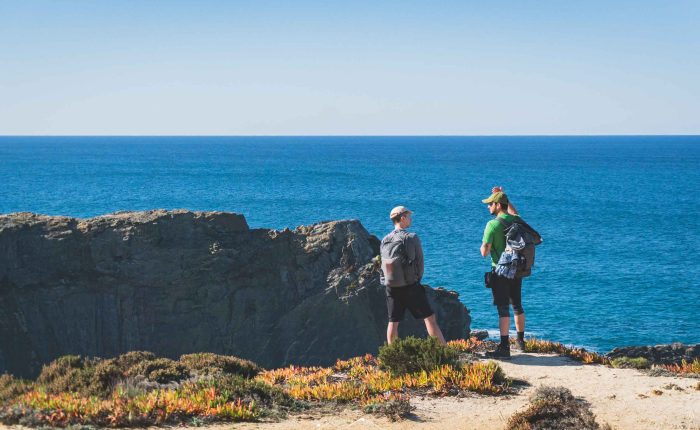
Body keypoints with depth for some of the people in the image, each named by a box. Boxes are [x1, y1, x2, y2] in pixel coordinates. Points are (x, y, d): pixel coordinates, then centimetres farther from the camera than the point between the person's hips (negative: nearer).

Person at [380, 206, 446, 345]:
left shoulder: (384, 241, 1)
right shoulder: (411, 238, -13)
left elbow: (384, 264, 7)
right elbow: (420, 261, -4)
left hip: (391, 288, 4)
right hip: (410, 287, -4)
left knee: (393, 322, 11)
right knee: (429, 318, 2)